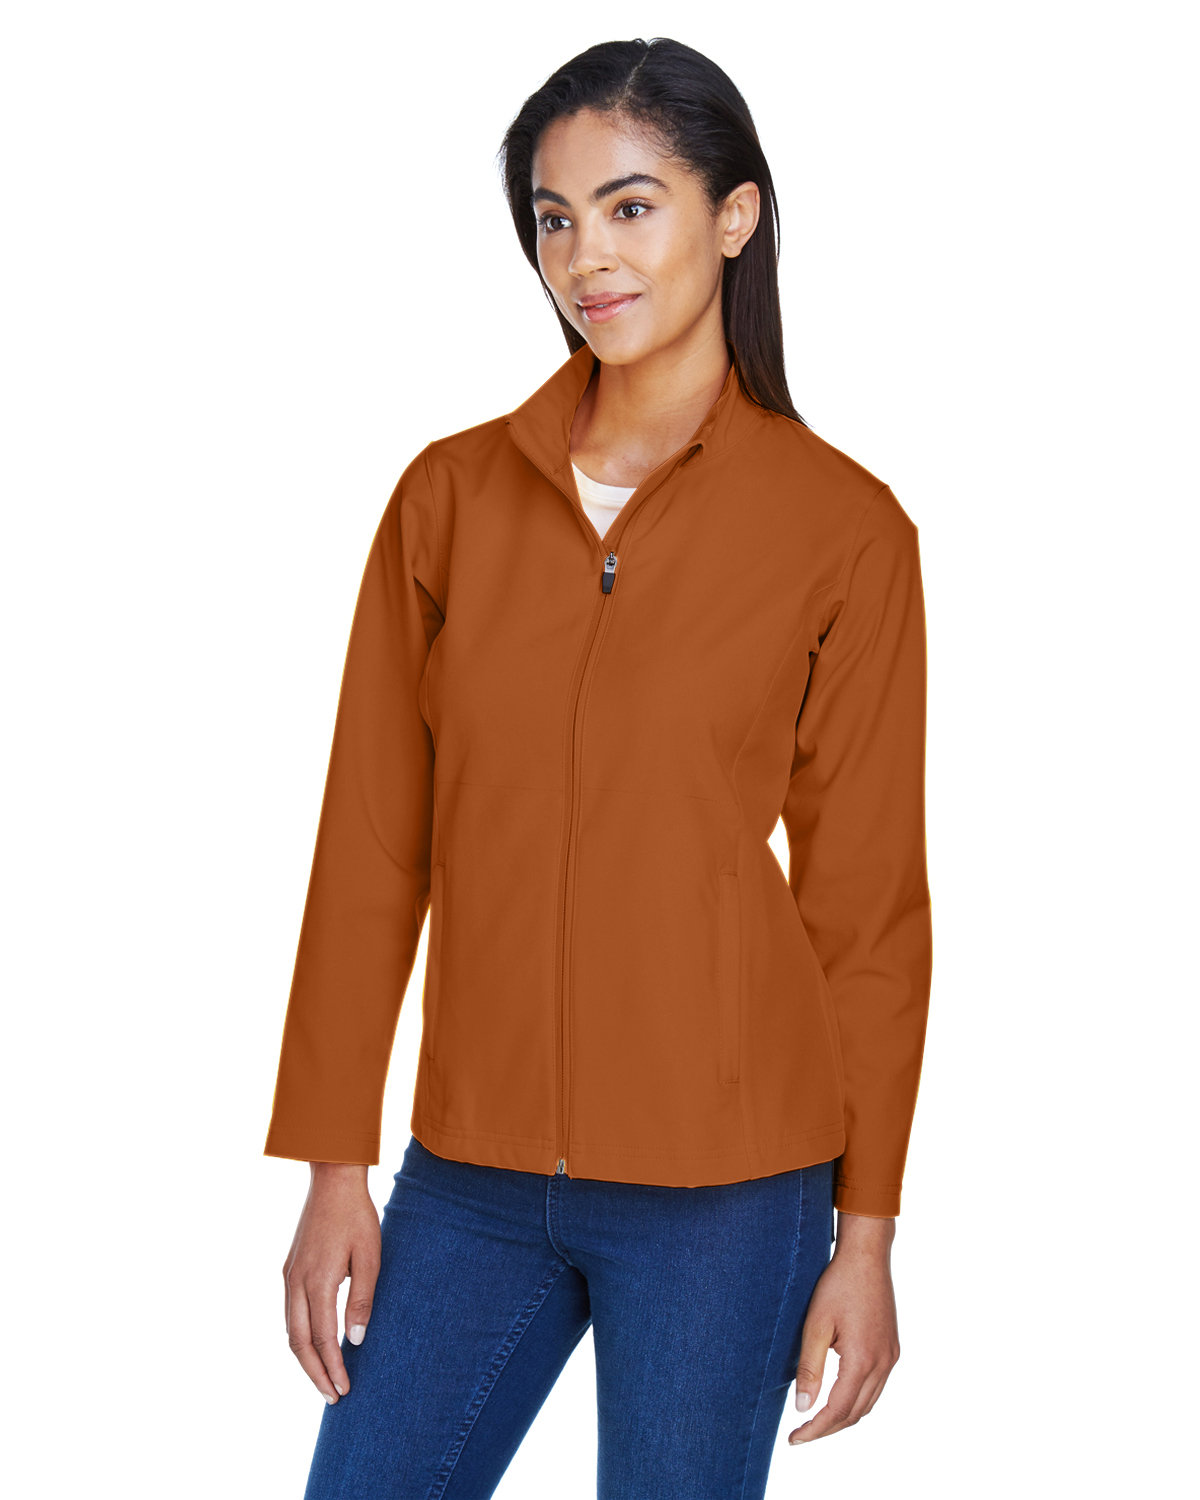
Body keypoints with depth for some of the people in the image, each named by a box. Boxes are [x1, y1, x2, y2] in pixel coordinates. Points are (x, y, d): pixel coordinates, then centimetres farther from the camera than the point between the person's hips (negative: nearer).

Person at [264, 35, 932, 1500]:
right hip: (470, 1178, 3)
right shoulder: (451, 496, 2)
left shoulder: (844, 530, -5)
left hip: (722, 1191, -3)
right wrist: (334, 1167, 2)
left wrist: (866, 1231, -1)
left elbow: (869, 898, -2)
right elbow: (371, 849, 4)